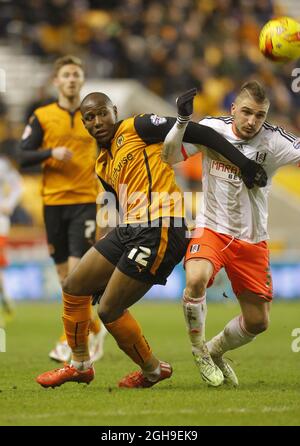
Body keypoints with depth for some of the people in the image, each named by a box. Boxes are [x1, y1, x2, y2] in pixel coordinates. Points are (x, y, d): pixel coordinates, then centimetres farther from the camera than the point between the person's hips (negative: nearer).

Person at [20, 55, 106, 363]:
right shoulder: (42, 117, 4)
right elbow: (24, 157, 0)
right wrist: (51, 153, -16)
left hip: (85, 201, -2)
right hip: (53, 201, 2)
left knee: (77, 269, -14)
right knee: (64, 273, 7)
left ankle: (68, 340, -10)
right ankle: (94, 328, 26)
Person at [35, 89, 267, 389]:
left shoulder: (137, 127, -4)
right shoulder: (102, 166, 20)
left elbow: (198, 133, -8)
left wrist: (243, 163, -12)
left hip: (159, 229, -9)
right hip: (130, 230, 9)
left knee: (109, 310, -7)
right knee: (73, 287, 12)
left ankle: (152, 370, 14)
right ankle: (80, 365, 27)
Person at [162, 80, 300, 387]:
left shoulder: (274, 141, -12)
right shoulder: (213, 128, -9)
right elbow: (170, 157, -8)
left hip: (252, 240, 2)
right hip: (212, 228, -2)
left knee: (257, 322, 6)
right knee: (196, 279, -33)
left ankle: (216, 351, 38)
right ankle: (198, 351, -8)